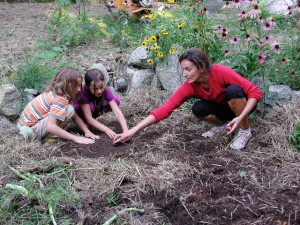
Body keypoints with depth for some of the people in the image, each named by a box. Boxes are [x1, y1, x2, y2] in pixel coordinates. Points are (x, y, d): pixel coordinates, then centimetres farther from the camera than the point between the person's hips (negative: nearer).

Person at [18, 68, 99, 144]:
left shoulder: (57, 93, 4)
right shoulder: (60, 99, -24)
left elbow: (75, 116, 5)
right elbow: (50, 126, -34)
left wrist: (87, 132, -8)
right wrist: (75, 138, -31)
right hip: (30, 130, -9)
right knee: (69, 110, -21)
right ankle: (50, 136, -8)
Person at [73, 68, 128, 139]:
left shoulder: (105, 90, -27)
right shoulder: (83, 92, -36)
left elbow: (117, 112, -32)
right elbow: (88, 118, -38)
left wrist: (126, 130, -45)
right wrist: (106, 130, -47)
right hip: (79, 109, -5)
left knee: (116, 100, -17)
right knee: (91, 106, -38)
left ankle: (93, 117, -1)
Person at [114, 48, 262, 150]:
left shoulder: (220, 72, -33)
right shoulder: (188, 87, -21)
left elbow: (255, 92, -30)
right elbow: (164, 109, -27)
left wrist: (240, 118, -42)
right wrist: (132, 131, -35)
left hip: (243, 105, -3)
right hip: (224, 107, 4)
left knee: (233, 90, -36)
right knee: (198, 109, -25)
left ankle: (245, 131, -15)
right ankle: (221, 125, 5)